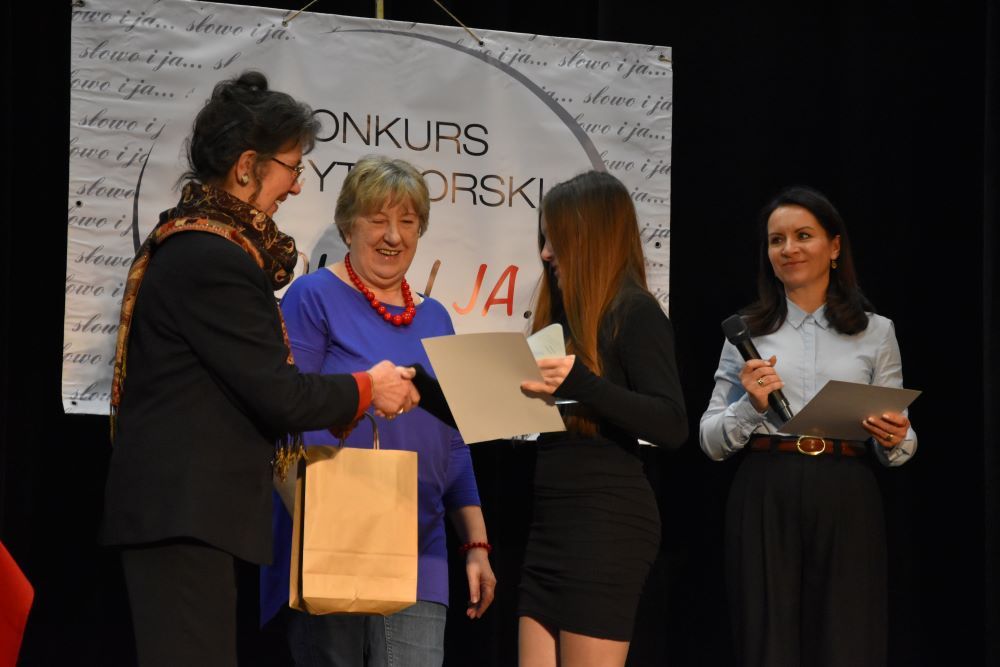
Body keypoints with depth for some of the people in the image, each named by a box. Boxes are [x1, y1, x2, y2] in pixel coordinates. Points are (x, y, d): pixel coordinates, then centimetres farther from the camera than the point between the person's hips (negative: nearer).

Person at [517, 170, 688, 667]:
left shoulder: (636, 313, -8)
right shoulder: (563, 312, 15)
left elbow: (671, 426, -17)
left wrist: (579, 383, -25)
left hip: (606, 523, -8)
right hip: (551, 521, 8)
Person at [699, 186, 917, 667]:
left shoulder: (876, 332, 9)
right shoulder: (746, 331, 8)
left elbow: (897, 449, 12)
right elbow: (711, 441, 5)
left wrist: (895, 440, -11)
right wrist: (751, 406, -13)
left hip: (845, 502, 0)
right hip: (764, 500, 0)